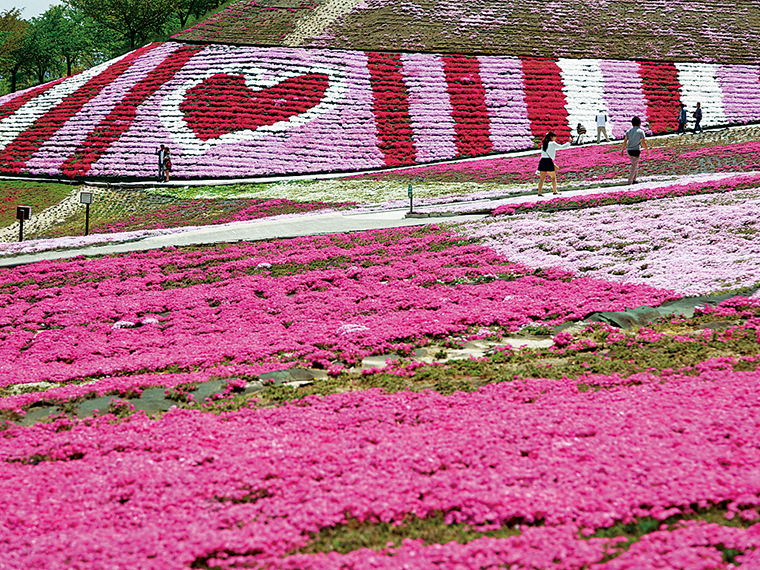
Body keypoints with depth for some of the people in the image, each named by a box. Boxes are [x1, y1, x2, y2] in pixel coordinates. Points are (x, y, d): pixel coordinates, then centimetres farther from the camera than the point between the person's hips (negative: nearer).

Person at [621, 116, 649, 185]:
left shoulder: (629, 131, 5)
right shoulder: (640, 131, -8)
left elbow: (625, 141, 1)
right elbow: (644, 143, -10)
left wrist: (622, 150, 5)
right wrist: (647, 151, -1)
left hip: (629, 151, 5)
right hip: (636, 151, -5)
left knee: (635, 164, 21)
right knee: (634, 166, 1)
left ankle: (634, 180, 21)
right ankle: (630, 181, -2)